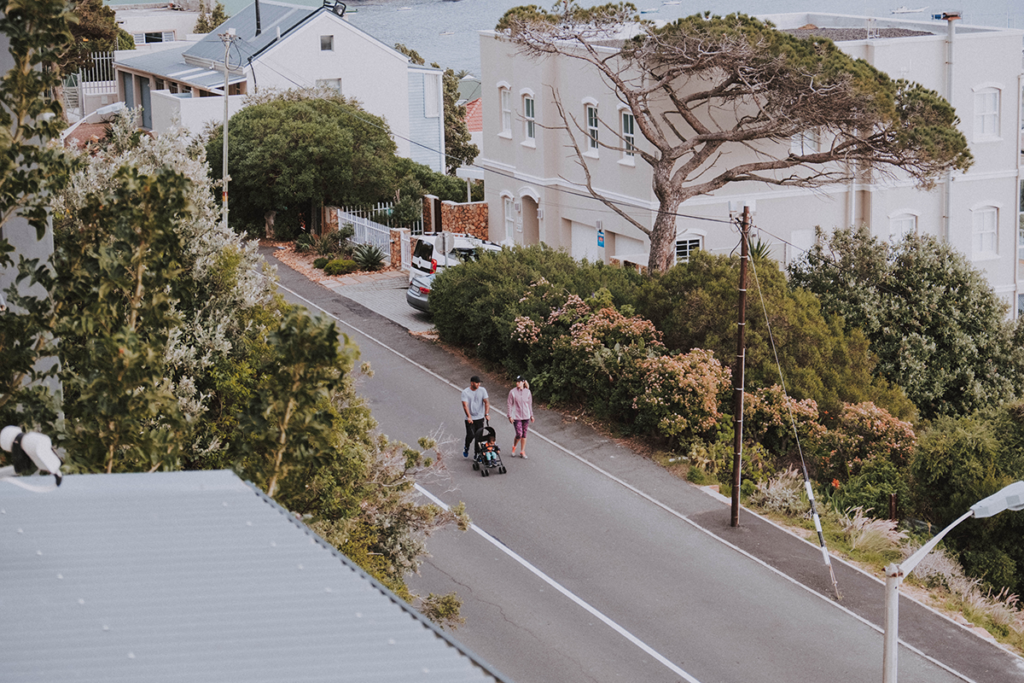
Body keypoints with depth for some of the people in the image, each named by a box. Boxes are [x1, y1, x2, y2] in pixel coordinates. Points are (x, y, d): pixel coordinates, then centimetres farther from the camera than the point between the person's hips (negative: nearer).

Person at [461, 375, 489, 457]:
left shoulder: (482, 390, 0)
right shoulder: (465, 392, -8)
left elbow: (486, 402, -5)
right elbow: (465, 405, -17)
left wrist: (486, 414, -21)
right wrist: (469, 417, -31)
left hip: (480, 418, 3)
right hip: (470, 419, -3)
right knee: (471, 435, -14)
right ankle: (466, 448, 14)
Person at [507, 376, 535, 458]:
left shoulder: (527, 392, 1)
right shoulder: (512, 392, -7)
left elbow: (530, 404, 10)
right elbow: (510, 404, -3)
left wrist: (531, 415, 14)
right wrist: (510, 416, -7)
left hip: (526, 416, 3)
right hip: (516, 417, -3)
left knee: (524, 434, 8)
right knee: (519, 434, -9)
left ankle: (522, 451, 19)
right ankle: (514, 447, 20)